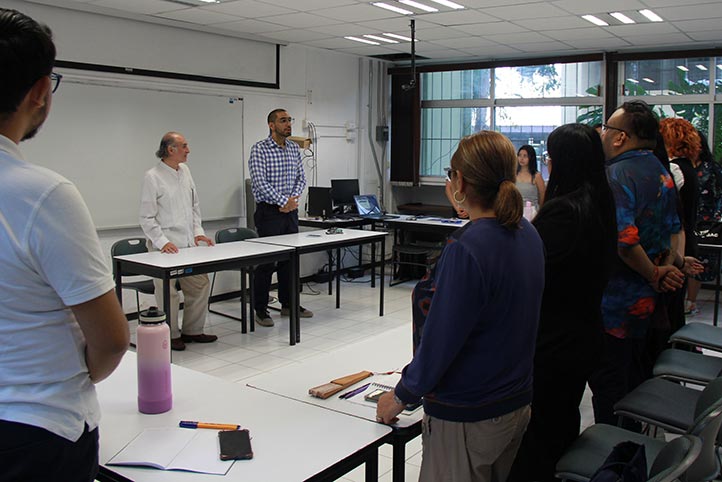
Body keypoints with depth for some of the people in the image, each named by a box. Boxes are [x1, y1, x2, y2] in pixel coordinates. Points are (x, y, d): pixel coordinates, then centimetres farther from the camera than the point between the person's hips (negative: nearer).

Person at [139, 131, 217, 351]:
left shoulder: (185, 171, 11)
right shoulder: (153, 176, -9)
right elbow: (147, 217, -10)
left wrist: (198, 231, 8)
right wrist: (162, 242, -18)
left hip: (188, 243, 7)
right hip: (166, 247, -7)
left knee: (201, 284, 8)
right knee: (168, 291, -2)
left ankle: (192, 330, 23)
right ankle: (171, 336, 14)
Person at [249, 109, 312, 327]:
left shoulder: (294, 148, 10)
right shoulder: (259, 149, -10)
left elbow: (301, 178, 10)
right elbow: (260, 182, -18)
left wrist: (293, 199, -7)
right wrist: (284, 201, -17)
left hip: (290, 211, 6)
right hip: (268, 211, -6)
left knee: (290, 258, 12)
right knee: (265, 261, -2)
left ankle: (288, 304, 24)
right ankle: (260, 310, 7)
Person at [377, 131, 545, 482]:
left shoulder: (466, 251, -26)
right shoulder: (528, 235, 0)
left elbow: (441, 339, -23)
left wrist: (401, 395, -9)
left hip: (466, 418, -8)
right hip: (518, 403, 8)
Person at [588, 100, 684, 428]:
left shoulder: (616, 175, -20)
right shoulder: (660, 171, 9)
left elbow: (623, 238, -31)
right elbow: (672, 228, 16)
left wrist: (654, 275, -17)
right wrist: (665, 267, 4)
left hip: (612, 301, -10)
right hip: (644, 298, 10)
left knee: (607, 382, 2)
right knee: (632, 376, 23)